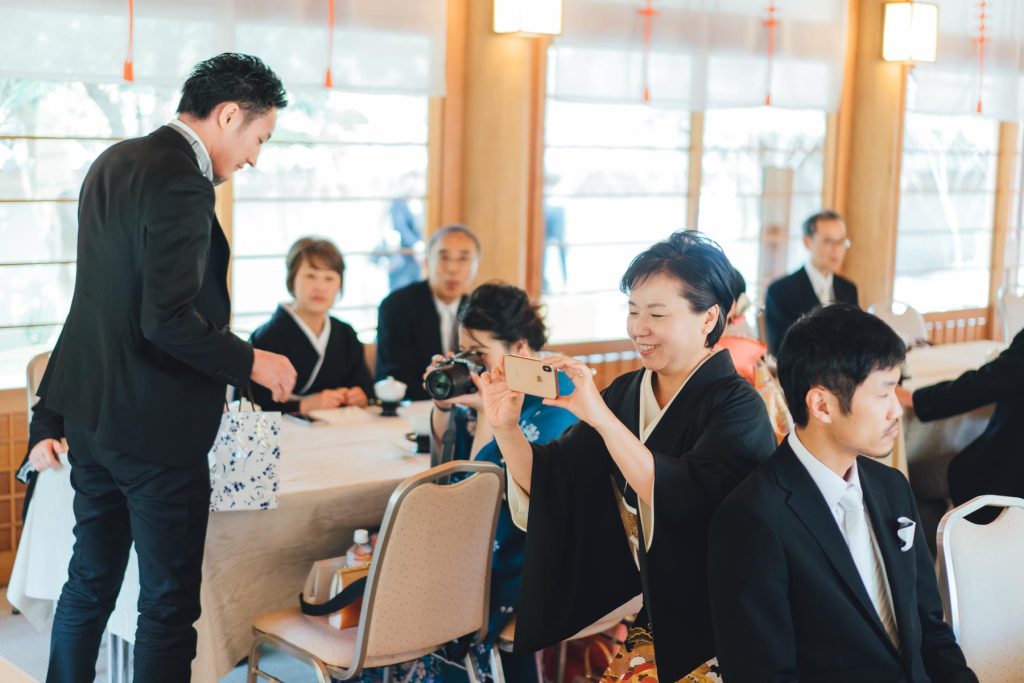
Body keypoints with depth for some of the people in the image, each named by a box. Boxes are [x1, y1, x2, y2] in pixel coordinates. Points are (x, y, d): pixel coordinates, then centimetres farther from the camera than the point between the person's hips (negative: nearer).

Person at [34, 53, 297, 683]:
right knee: (169, 602, 3)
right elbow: (168, 319, -26)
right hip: (155, 423, -9)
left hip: (91, 410, 9)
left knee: (90, 579, 21)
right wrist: (249, 362, -13)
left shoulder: (114, 161, 9)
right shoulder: (182, 186, -20)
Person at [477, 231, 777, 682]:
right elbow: (549, 487, 1)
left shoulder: (736, 406, -12)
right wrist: (506, 428, -16)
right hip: (635, 607, 5)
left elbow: (686, 499, -28)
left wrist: (600, 417, -33)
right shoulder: (626, 394, 4)